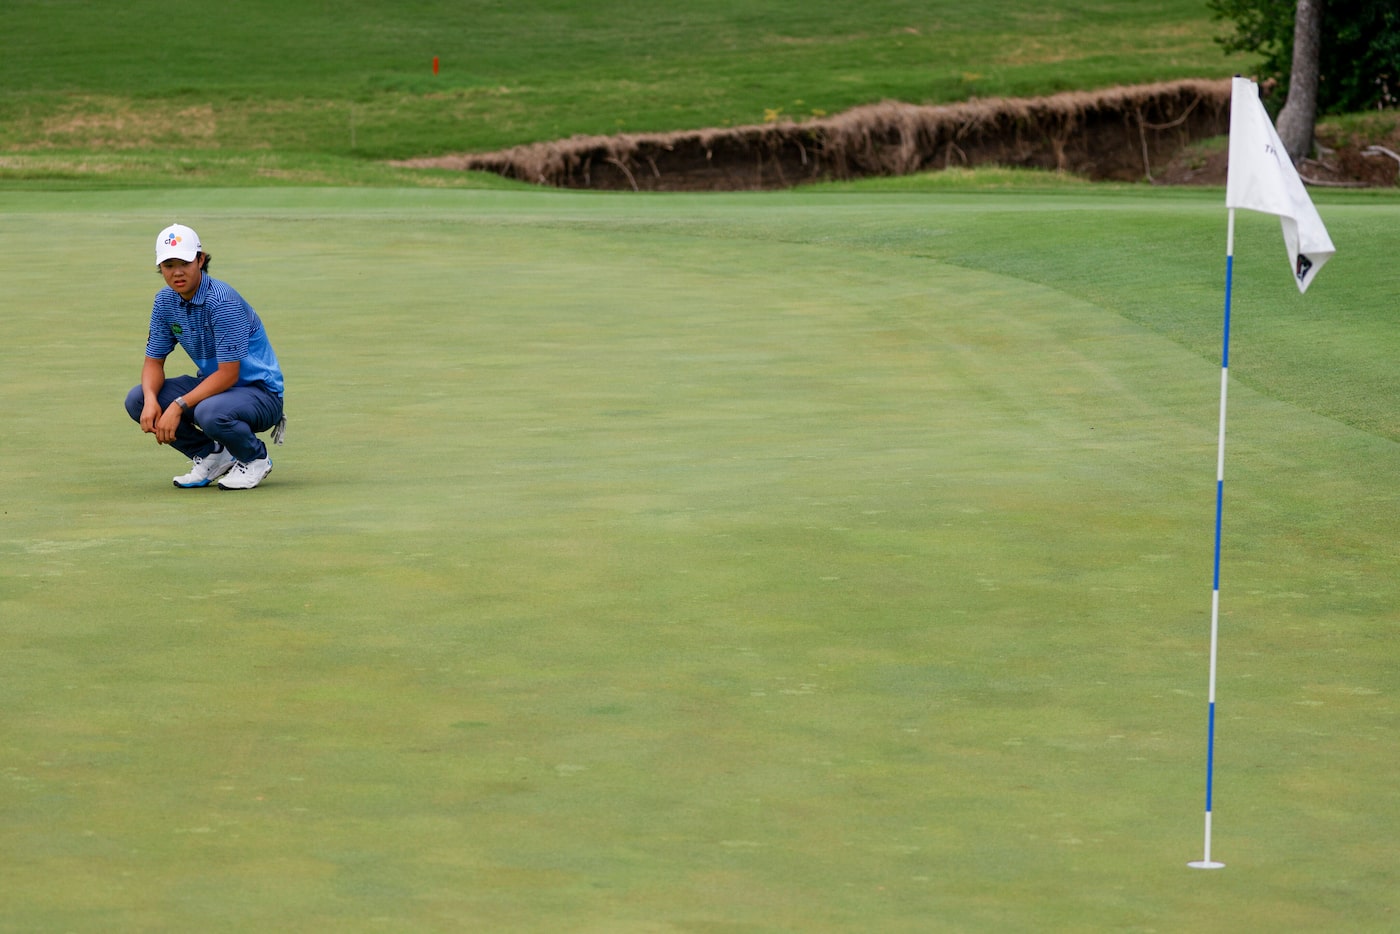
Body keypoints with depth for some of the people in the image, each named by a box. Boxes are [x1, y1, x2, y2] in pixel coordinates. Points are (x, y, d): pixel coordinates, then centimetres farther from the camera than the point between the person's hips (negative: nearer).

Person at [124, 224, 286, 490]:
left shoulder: (221, 301, -25)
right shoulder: (165, 301, -1)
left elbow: (229, 374, -26)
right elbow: (154, 361, 3)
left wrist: (178, 406, -31)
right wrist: (151, 400, -19)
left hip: (260, 391, -7)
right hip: (212, 385, 7)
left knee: (210, 413, -39)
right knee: (137, 400, -9)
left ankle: (256, 458, -5)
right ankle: (211, 456, 7)